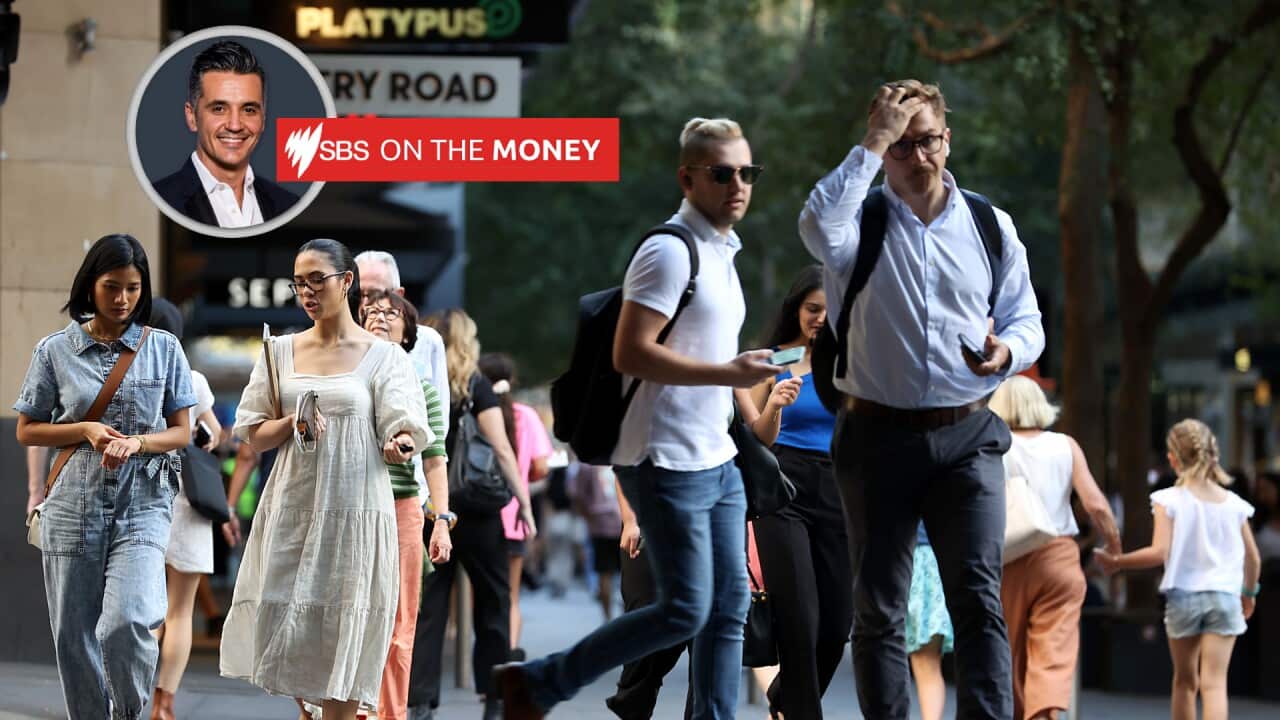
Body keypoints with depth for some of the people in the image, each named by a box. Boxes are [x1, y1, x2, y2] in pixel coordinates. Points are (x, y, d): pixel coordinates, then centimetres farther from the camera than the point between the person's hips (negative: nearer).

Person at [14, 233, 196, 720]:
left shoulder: (163, 349, 5)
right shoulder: (55, 351, 4)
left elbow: (181, 433, 6)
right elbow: (27, 431, 8)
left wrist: (136, 442, -14)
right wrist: (86, 431, -9)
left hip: (142, 503, -1)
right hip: (74, 506, 1)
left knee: (127, 622, -19)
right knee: (74, 634, 3)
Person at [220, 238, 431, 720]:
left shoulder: (382, 356, 2)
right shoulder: (281, 351, 10)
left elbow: (402, 427, -6)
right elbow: (254, 436, 11)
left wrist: (399, 443, -29)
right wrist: (293, 422, -10)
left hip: (354, 515, -3)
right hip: (291, 512, 3)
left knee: (342, 636, -4)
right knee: (284, 630, 2)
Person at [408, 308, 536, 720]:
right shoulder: (475, 385, -5)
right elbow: (500, 448, -10)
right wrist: (524, 502, -7)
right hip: (474, 510, -3)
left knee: (427, 607, 6)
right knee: (493, 601, 7)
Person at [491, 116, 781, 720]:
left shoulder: (721, 251, 16)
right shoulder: (671, 251, -15)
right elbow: (630, 354, -22)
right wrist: (726, 373, -23)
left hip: (717, 462, 9)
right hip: (668, 463, -9)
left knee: (729, 608, 6)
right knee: (685, 611, -9)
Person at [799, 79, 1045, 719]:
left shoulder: (990, 225, 8)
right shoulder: (861, 221, -1)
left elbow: (1026, 319, 13)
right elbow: (819, 229, -26)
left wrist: (1009, 350, -11)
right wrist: (873, 145, -20)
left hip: (967, 435, 1)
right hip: (877, 433, -1)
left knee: (978, 595, -9)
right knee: (878, 606, 5)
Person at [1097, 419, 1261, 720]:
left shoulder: (1169, 500, -7)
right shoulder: (1233, 504, 3)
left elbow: (1159, 552, -17)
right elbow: (1253, 559, 8)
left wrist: (1117, 562, -5)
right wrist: (1249, 593, 26)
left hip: (1183, 594, -1)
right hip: (1225, 597, 1)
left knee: (1185, 680, 18)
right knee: (1214, 682, -5)